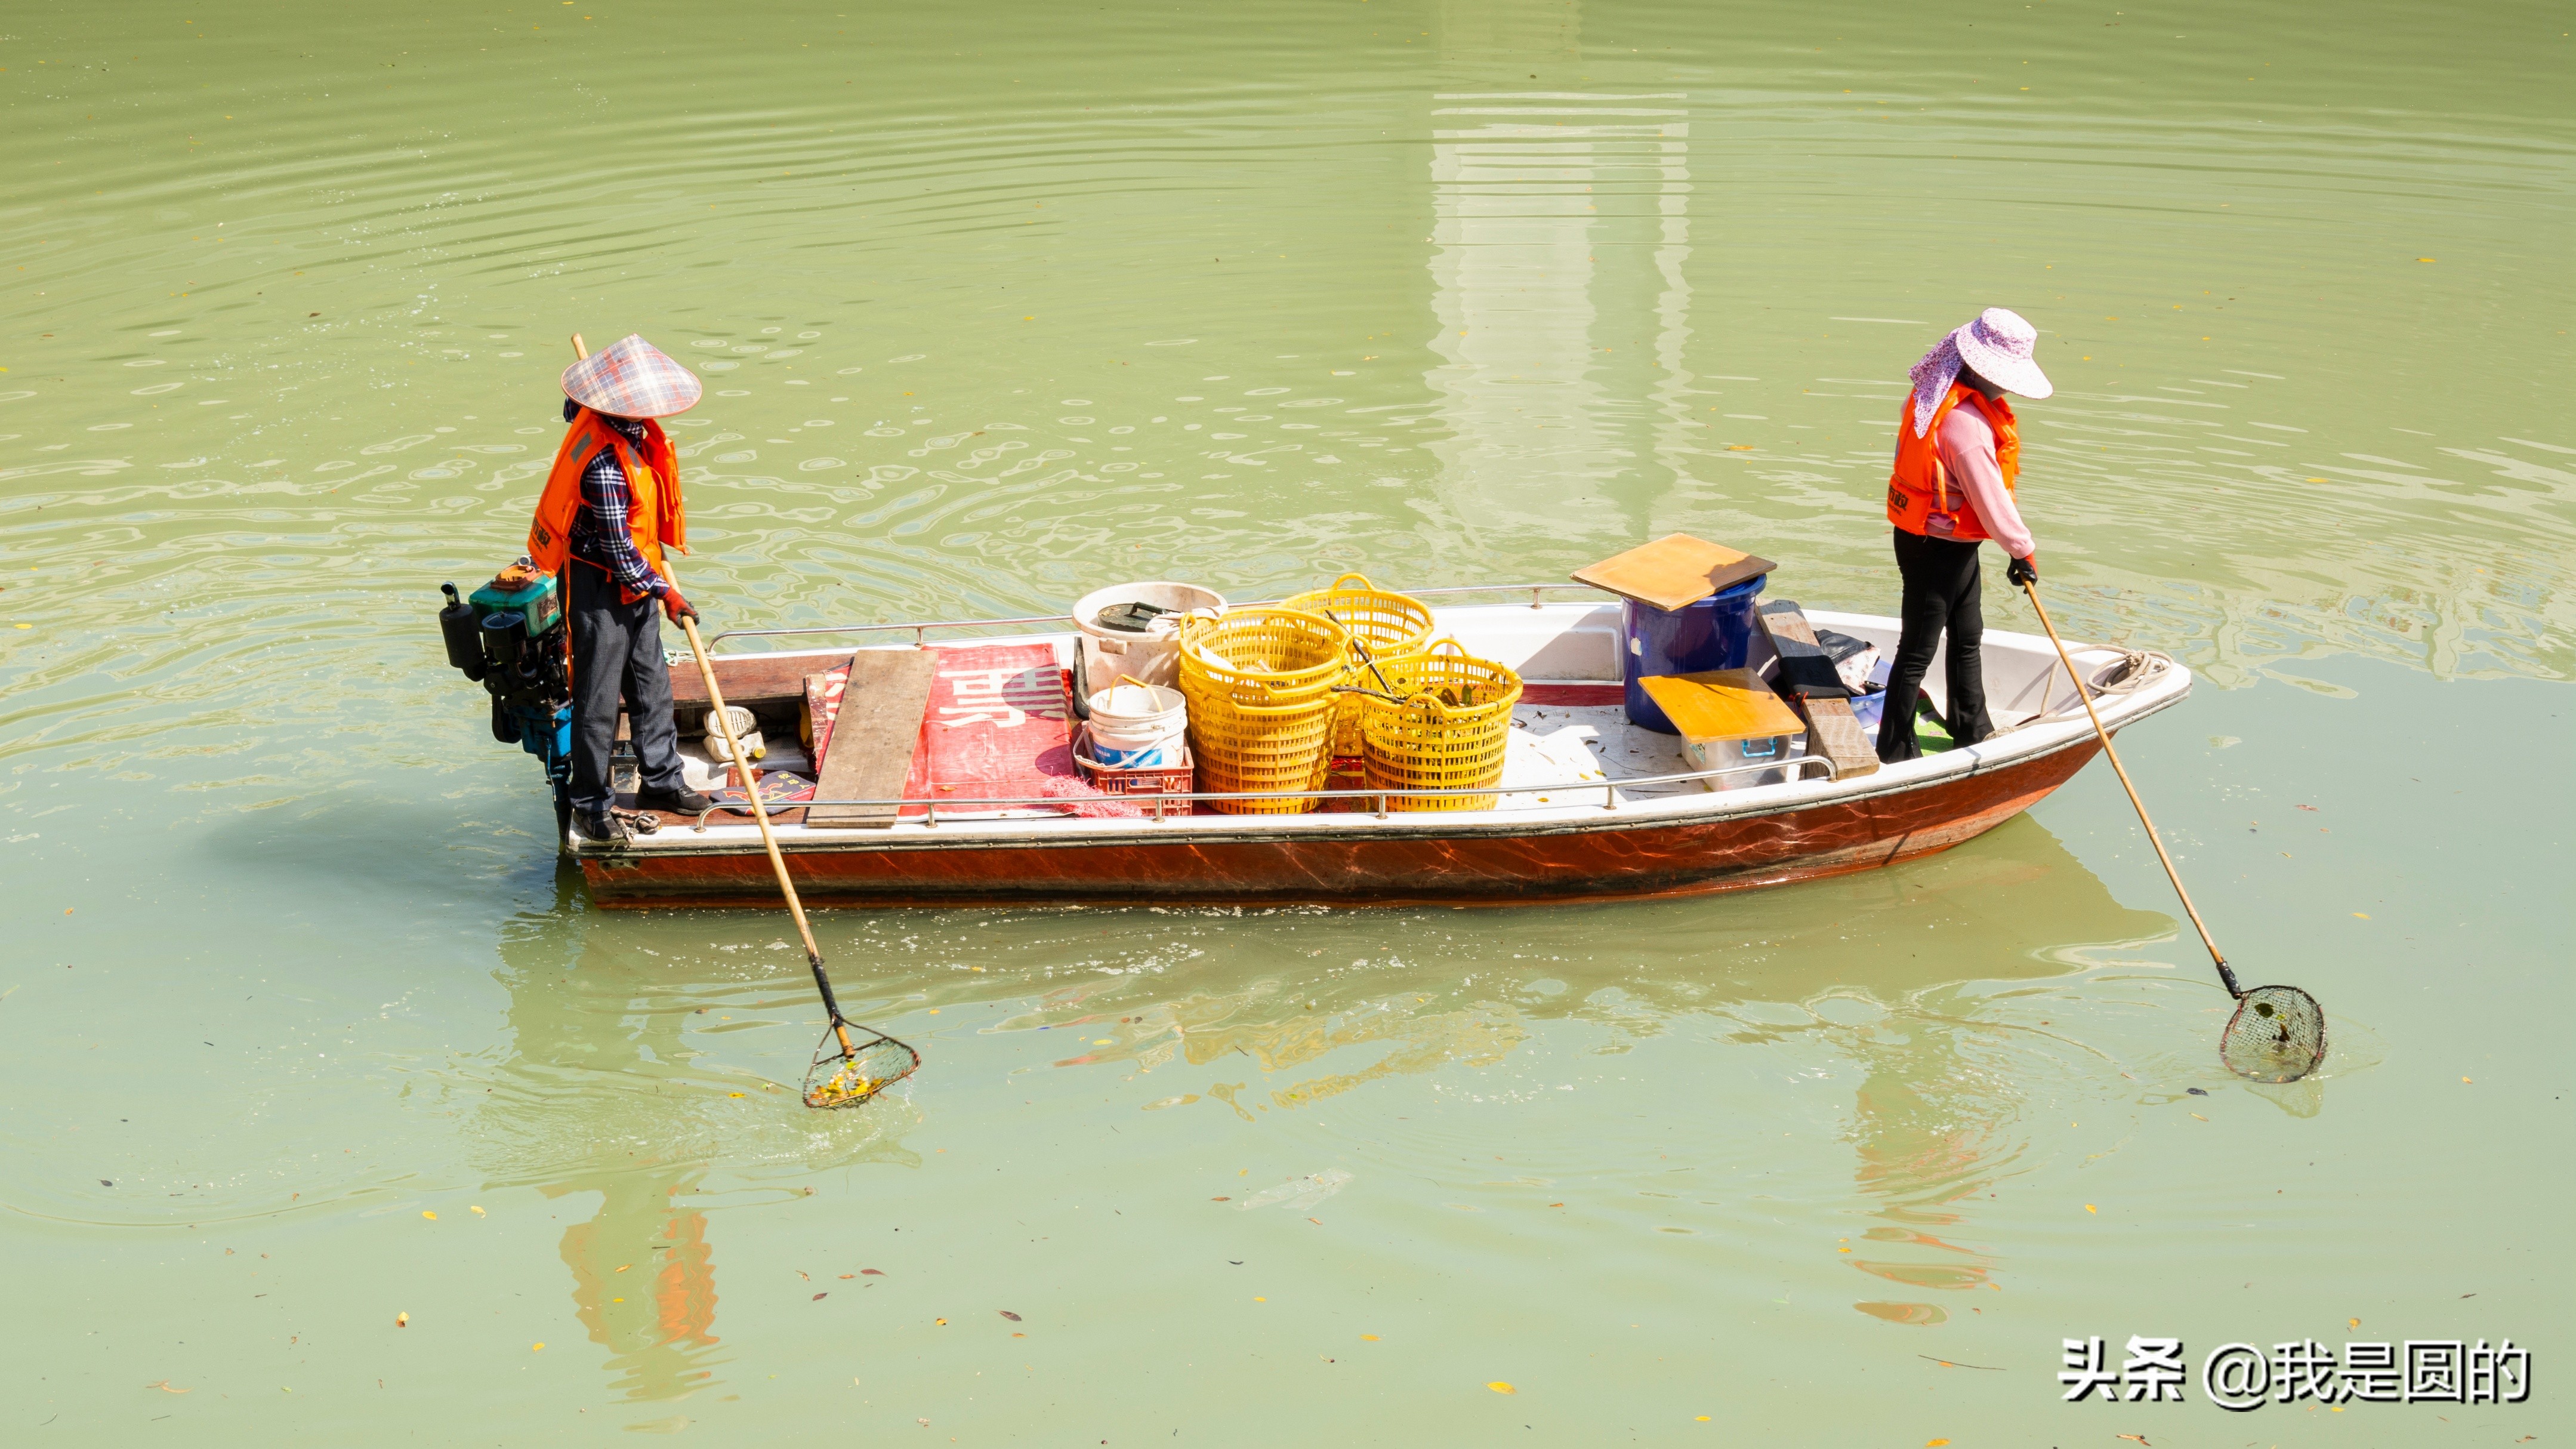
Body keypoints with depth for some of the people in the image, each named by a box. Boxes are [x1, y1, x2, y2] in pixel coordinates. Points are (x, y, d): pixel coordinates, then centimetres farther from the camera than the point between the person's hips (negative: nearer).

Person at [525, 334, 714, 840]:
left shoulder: (633, 432, -5)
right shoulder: (606, 465, -32)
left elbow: (573, 407, 22)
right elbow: (618, 549, -25)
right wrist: (664, 591, -15)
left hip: (635, 579, 10)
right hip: (601, 588, -10)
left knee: (652, 684, 18)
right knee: (598, 699, 1)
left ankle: (659, 780, 32)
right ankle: (590, 805, 13)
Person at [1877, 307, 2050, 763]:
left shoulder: (1933, 394, -1)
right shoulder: (1966, 426, -31)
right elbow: (1992, 503, -24)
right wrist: (2024, 551, -10)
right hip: (1939, 550, -10)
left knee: (1967, 638, 24)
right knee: (1918, 650, 3)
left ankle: (1971, 730, 39)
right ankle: (1895, 750, 15)